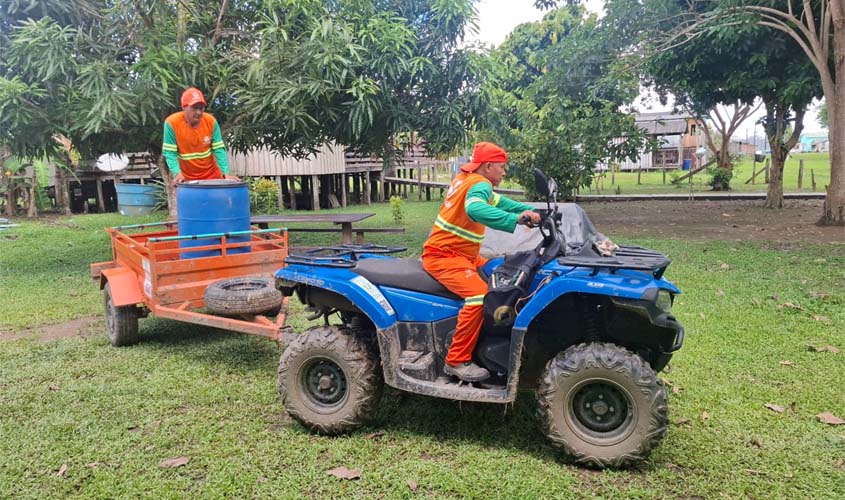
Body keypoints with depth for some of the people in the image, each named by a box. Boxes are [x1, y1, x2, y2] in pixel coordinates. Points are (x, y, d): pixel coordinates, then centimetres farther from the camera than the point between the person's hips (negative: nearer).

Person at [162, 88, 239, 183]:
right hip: (186, 178, -2)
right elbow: (170, 152, -15)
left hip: (211, 174, 2)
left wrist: (226, 173, -21)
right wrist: (177, 173, -30)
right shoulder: (171, 123, -17)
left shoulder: (211, 121, -11)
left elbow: (219, 149, -9)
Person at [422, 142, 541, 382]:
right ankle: (456, 361, -21)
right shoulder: (479, 184, -15)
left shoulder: (464, 178, 14)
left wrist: (531, 211, 9)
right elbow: (475, 209, -38)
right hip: (444, 256, -11)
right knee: (480, 295, -29)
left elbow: (498, 202, 20)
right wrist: (515, 219, -46)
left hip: (460, 253, 11)